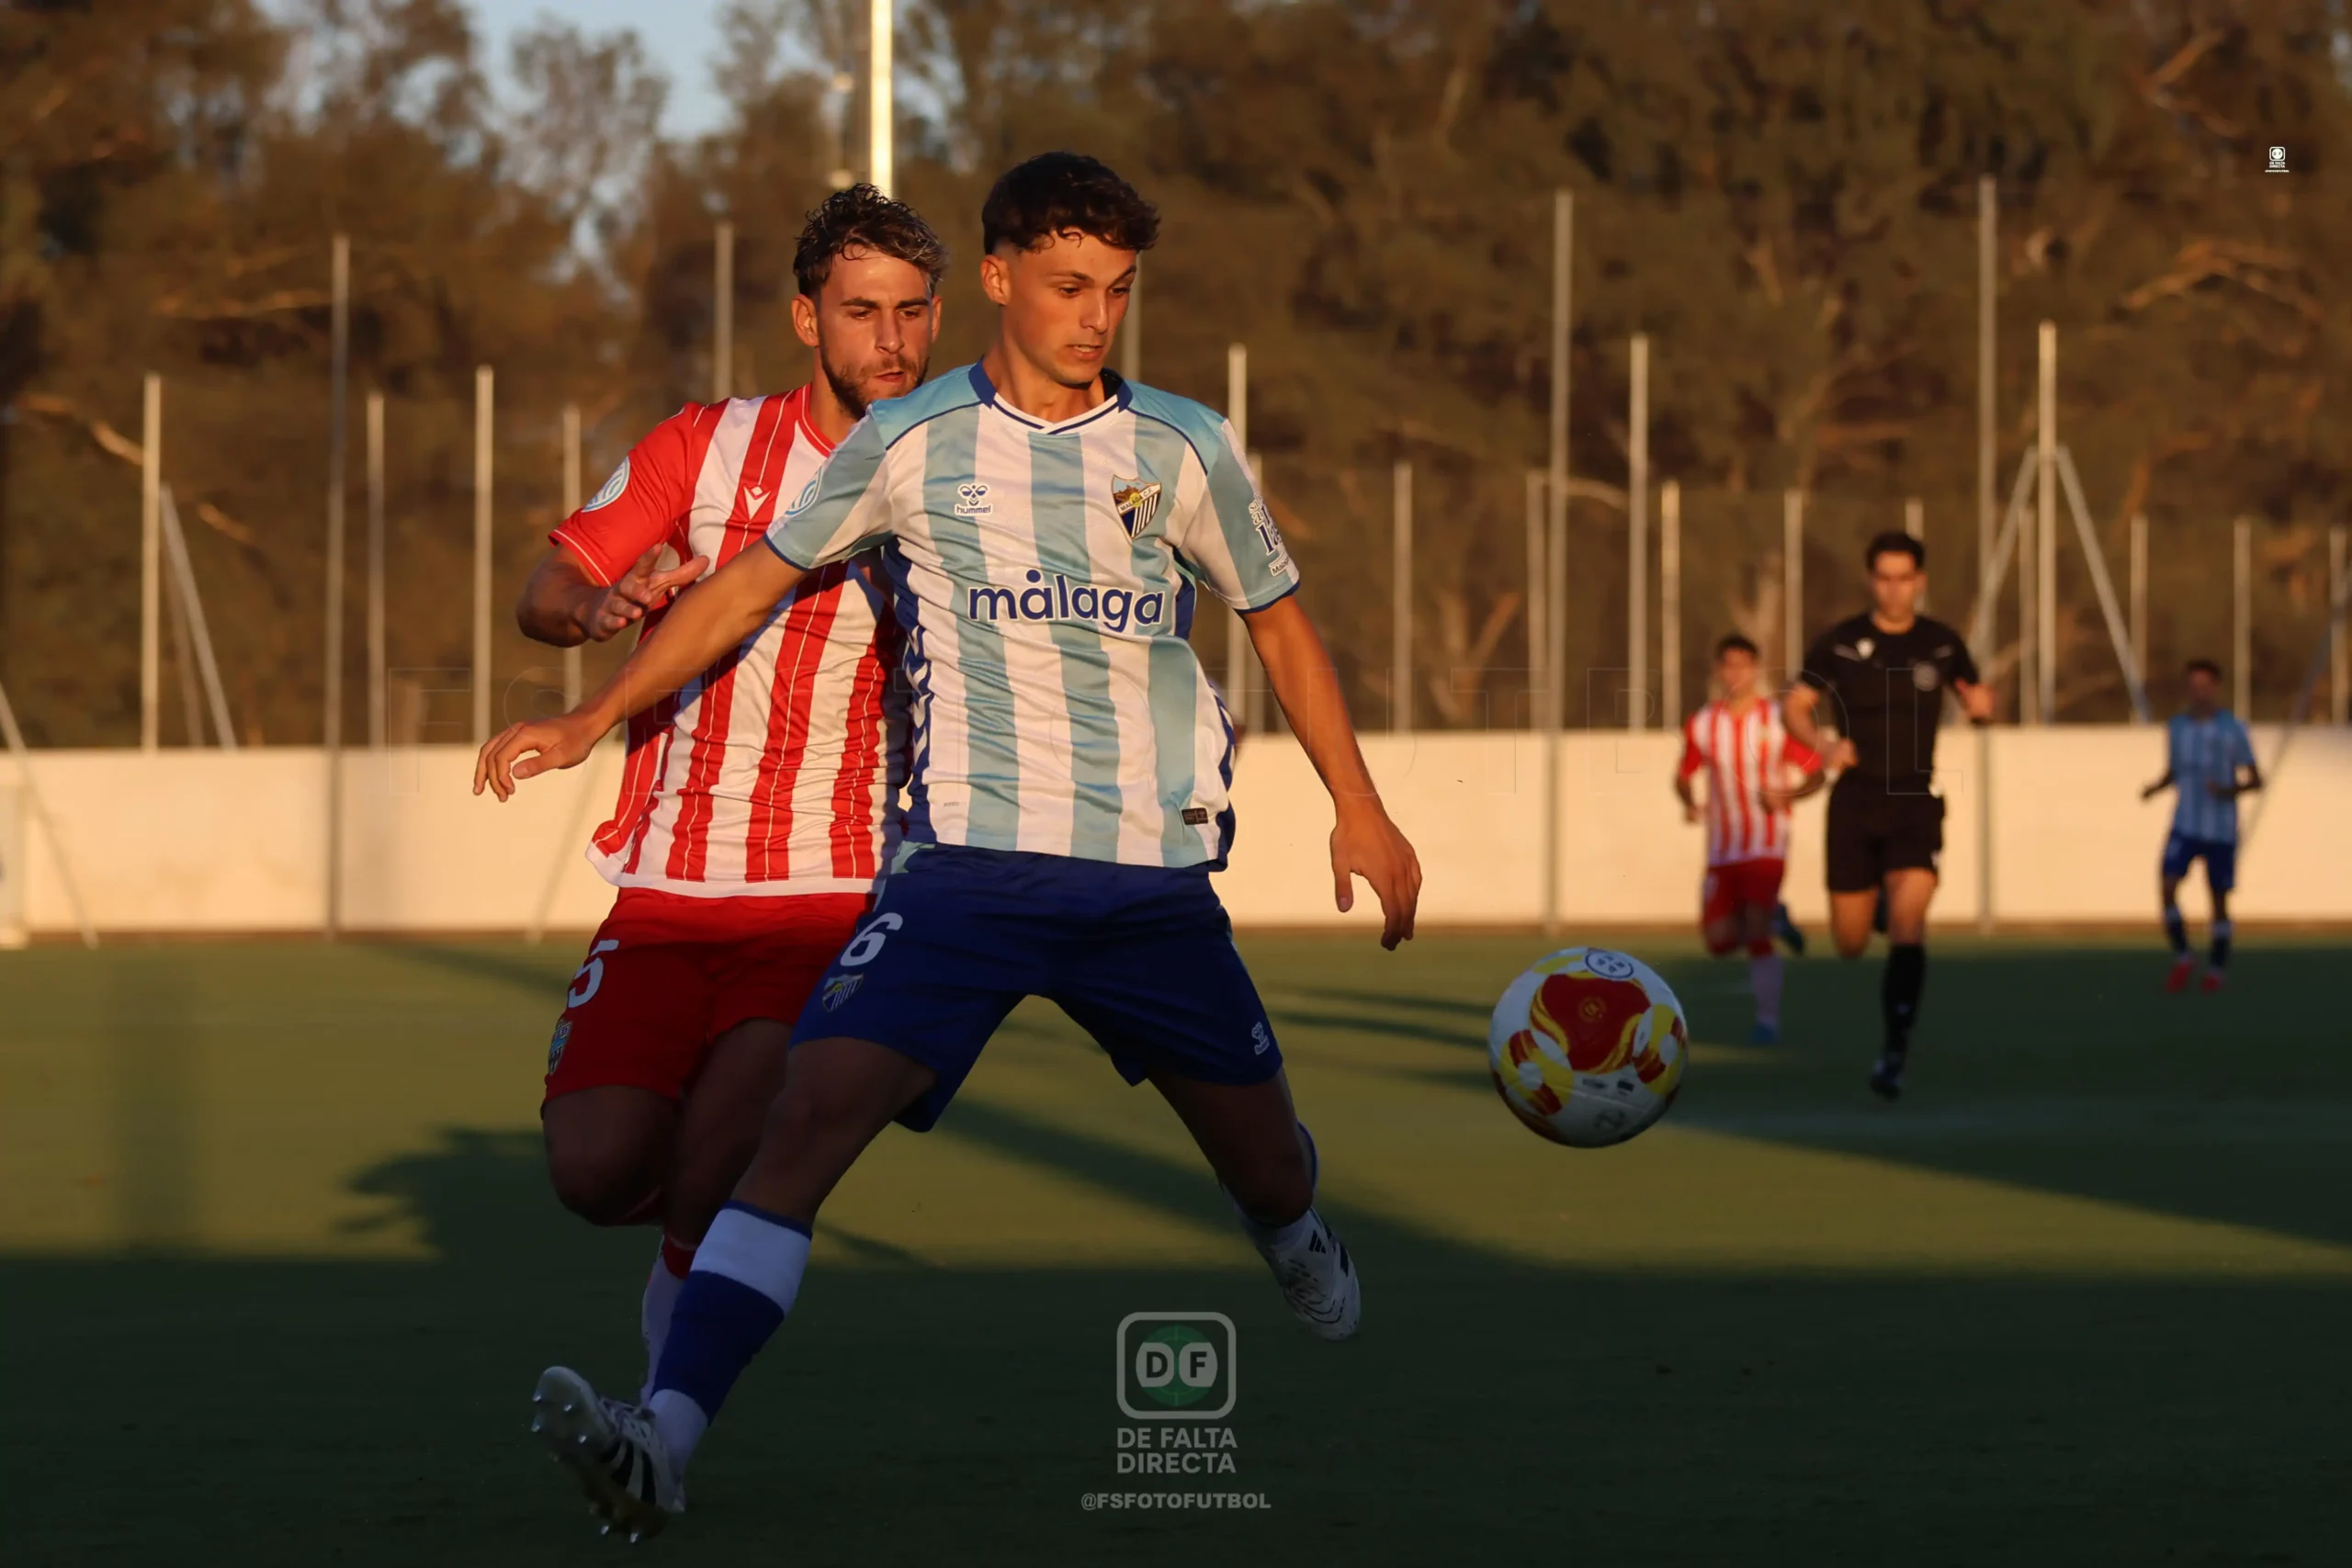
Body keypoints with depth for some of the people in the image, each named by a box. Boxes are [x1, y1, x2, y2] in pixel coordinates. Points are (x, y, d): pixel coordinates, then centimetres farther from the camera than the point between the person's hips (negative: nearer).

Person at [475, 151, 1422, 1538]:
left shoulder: (1184, 451, 2)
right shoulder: (911, 446, 0)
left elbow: (1281, 623, 16)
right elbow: (758, 581, 10)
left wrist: (1359, 809, 17)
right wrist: (594, 721, 9)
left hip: (1155, 878, 2)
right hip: (969, 858, -2)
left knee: (1263, 1164, 14)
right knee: (813, 1111, -22)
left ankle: (1295, 1229, 55)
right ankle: (665, 1439, -31)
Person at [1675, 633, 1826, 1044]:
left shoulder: (1779, 720, -5)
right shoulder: (1701, 726, 3)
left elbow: (1816, 774, 0)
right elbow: (1683, 776, 16)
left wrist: (1784, 796, -19)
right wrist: (1689, 803, -6)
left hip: (1767, 844, -4)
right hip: (1722, 850, 4)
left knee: (1757, 931, -17)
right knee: (1718, 940, 3)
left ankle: (1768, 1019, -10)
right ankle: (1773, 916, 33)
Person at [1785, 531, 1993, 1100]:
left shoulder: (1942, 645, 2)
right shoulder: (1839, 644, -2)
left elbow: (1976, 700, 14)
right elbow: (1796, 707, 4)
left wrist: (1982, 707, -11)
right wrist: (1823, 745, -15)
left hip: (1915, 802, -1)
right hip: (1855, 801, 1)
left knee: (1908, 924, -21)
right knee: (1850, 943, 7)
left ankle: (1895, 1051, -16)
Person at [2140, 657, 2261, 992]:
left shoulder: (2233, 730, -5)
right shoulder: (2177, 727, 6)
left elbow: (2255, 780, -2)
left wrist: (2230, 791, -21)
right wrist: (2156, 788, -5)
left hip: (2221, 829, -2)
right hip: (2185, 826, 2)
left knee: (2219, 899, 3)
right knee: (2167, 886, -15)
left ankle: (2216, 970, 18)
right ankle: (2182, 958, 0)